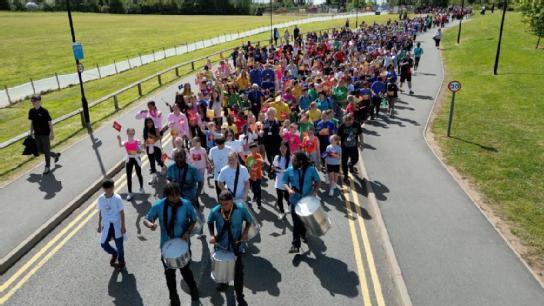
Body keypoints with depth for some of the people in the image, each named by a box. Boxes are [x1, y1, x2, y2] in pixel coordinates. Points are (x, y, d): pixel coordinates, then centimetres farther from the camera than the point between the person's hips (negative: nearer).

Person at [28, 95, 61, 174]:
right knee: (40, 150, 13)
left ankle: (47, 167, 16)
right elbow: (31, 122, 13)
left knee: (46, 150, 3)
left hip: (45, 134, -6)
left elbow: (50, 122, -10)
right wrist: (31, 133, 13)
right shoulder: (31, 111, 2)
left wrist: (52, 133, -12)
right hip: (37, 134, 6)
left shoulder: (44, 111, -14)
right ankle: (56, 155, 36)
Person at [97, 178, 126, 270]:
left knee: (119, 245, 7)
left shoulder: (117, 198, -17)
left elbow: (121, 212, -9)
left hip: (116, 225, -3)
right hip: (106, 225, 3)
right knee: (103, 244, 8)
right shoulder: (100, 199, -8)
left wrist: (123, 226, -9)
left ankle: (121, 261, 31)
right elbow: (100, 212, 5)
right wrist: (99, 225, 9)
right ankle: (114, 254, 39)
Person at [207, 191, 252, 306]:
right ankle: (223, 281, 57)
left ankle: (240, 297, 19)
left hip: (236, 245, -2)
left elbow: (249, 220, -3)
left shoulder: (241, 208, -22)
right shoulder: (215, 211, -19)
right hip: (220, 244, 2)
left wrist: (245, 232, -16)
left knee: (238, 271, 3)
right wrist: (212, 235, -10)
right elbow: (210, 222, 3)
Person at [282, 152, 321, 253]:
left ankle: (303, 234, 48)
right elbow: (285, 182, 0)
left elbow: (317, 181, 0)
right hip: (295, 201, -1)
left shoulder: (311, 169, -10)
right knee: (296, 223, -4)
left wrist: (315, 191, -15)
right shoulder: (289, 170, -7)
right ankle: (295, 244, 1)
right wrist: (289, 189, -20)